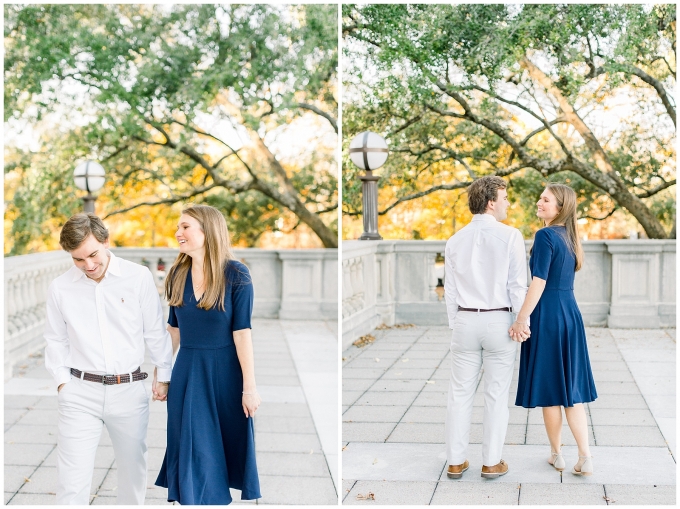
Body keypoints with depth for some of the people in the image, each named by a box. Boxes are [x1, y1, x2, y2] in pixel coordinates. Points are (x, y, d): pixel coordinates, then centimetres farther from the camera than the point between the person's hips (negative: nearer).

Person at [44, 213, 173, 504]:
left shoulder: (139, 278, -5)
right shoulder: (60, 289, -2)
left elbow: (155, 332, 2)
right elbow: (56, 340, 8)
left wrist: (164, 375, 6)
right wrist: (63, 381, 3)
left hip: (129, 391, 0)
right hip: (80, 393, 0)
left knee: (133, 470, 15)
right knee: (72, 483, -5)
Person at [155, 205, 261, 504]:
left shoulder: (236, 275, -12)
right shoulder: (178, 274, 2)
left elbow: (242, 332, -14)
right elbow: (173, 329, 9)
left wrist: (249, 386, -14)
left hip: (225, 370, -4)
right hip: (187, 371, 4)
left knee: (230, 442, 9)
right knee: (190, 445, 9)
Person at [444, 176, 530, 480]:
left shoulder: (455, 241, 4)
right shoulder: (510, 236, -7)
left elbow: (450, 290, 6)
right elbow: (518, 284, -10)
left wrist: (454, 324, 14)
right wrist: (522, 322, -4)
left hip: (465, 321, 3)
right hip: (498, 321, -3)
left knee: (460, 394, 8)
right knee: (496, 395, 7)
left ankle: (455, 462, 14)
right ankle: (491, 463, 13)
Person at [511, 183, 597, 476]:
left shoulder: (545, 235, -13)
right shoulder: (569, 236, 11)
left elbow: (539, 282, -18)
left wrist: (521, 319, -17)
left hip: (547, 316, -8)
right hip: (570, 312, 8)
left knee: (548, 389, 6)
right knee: (570, 388, 10)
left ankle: (557, 455, 18)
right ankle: (585, 458, 7)